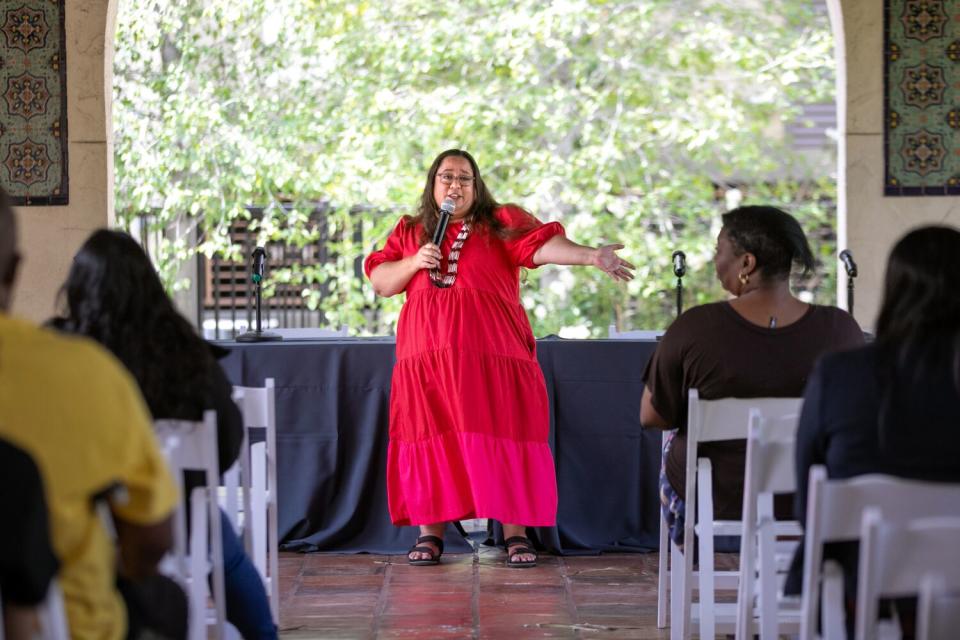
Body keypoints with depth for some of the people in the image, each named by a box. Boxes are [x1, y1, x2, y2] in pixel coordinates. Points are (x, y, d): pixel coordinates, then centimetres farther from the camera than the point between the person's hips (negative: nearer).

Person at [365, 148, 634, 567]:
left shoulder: (500, 224, 7)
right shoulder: (409, 231, 17)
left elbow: (543, 244, -9)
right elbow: (379, 282, 13)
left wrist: (590, 256, -26)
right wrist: (413, 262, -6)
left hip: (491, 355, -2)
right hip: (426, 356, 2)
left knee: (502, 437, -5)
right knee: (432, 438, 0)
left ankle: (515, 533, 1)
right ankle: (430, 533, 7)